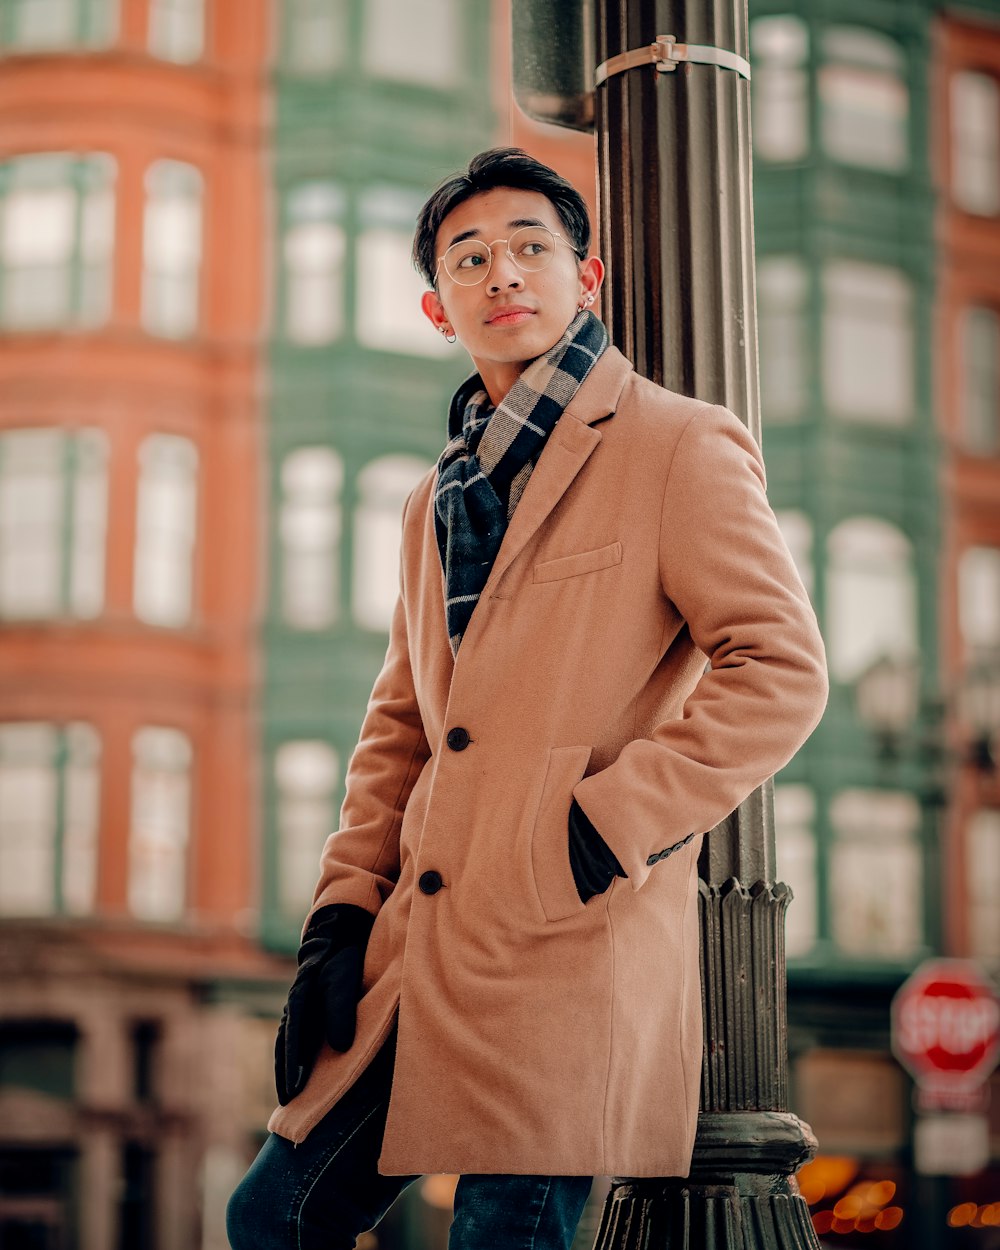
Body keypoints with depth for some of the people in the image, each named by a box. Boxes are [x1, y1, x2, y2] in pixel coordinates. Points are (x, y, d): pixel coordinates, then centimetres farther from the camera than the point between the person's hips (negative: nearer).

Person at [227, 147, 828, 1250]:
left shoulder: (680, 448, -2)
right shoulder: (440, 500, 20)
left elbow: (781, 671, -10)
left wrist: (603, 828, -14)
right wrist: (344, 911, 8)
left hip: (573, 954, -7)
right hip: (418, 953, 7)